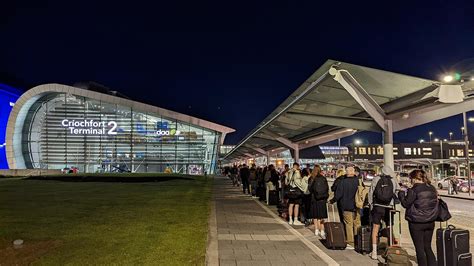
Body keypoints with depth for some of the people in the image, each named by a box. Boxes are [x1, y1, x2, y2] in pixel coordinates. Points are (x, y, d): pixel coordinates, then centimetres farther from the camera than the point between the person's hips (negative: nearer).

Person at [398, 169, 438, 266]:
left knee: (419, 248, 5)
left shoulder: (414, 190, -17)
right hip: (430, 222, 7)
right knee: (427, 247, 17)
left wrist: (401, 193, 3)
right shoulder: (432, 188, 5)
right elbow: (435, 203, 17)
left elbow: (406, 203, -10)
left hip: (416, 223, -7)